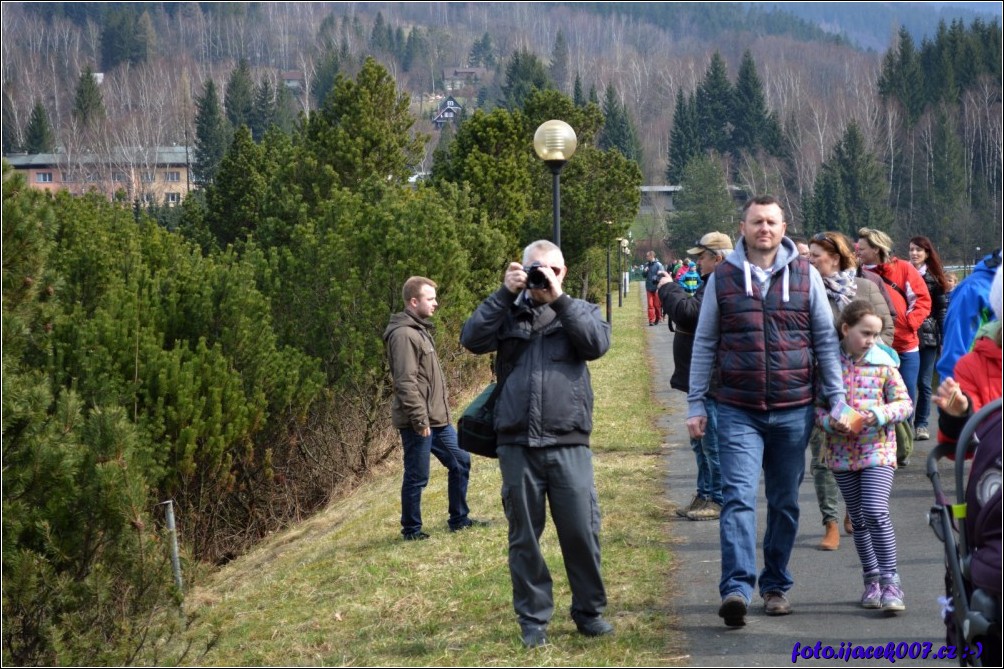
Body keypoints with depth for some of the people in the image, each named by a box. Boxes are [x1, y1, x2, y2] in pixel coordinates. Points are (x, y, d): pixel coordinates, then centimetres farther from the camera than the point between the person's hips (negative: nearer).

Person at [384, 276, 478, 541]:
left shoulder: (420, 330, 16)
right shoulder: (404, 334, -17)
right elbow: (405, 383, -23)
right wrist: (420, 419, -23)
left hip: (437, 418, 10)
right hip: (418, 422, -10)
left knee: (460, 461, 14)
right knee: (417, 477, -1)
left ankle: (459, 519, 24)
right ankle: (411, 529, 12)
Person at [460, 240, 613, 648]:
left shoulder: (579, 311, 12)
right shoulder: (508, 313, 12)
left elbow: (598, 343, -8)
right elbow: (472, 339, -4)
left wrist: (558, 298, -11)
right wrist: (505, 294, -8)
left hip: (568, 442, -1)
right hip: (517, 443, 1)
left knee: (581, 533, 1)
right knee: (524, 537, 6)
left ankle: (589, 611, 16)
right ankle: (533, 619, 15)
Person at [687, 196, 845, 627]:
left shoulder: (805, 276, 5)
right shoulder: (722, 278, 4)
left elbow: (826, 340, 8)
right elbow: (704, 344, 8)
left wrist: (837, 399, 3)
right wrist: (695, 404, 5)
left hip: (793, 411, 1)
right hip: (738, 411, -1)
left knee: (785, 503, 10)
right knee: (738, 498, -14)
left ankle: (776, 585, 22)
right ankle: (737, 588, -21)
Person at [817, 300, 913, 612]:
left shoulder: (883, 364, -2)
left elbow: (905, 403, 1)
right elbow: (816, 405, 3)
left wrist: (880, 414, -16)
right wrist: (831, 421, -17)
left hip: (878, 449, -2)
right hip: (842, 452, 2)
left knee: (877, 513, -16)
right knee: (859, 519, 11)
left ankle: (890, 581, -10)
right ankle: (872, 579, 23)